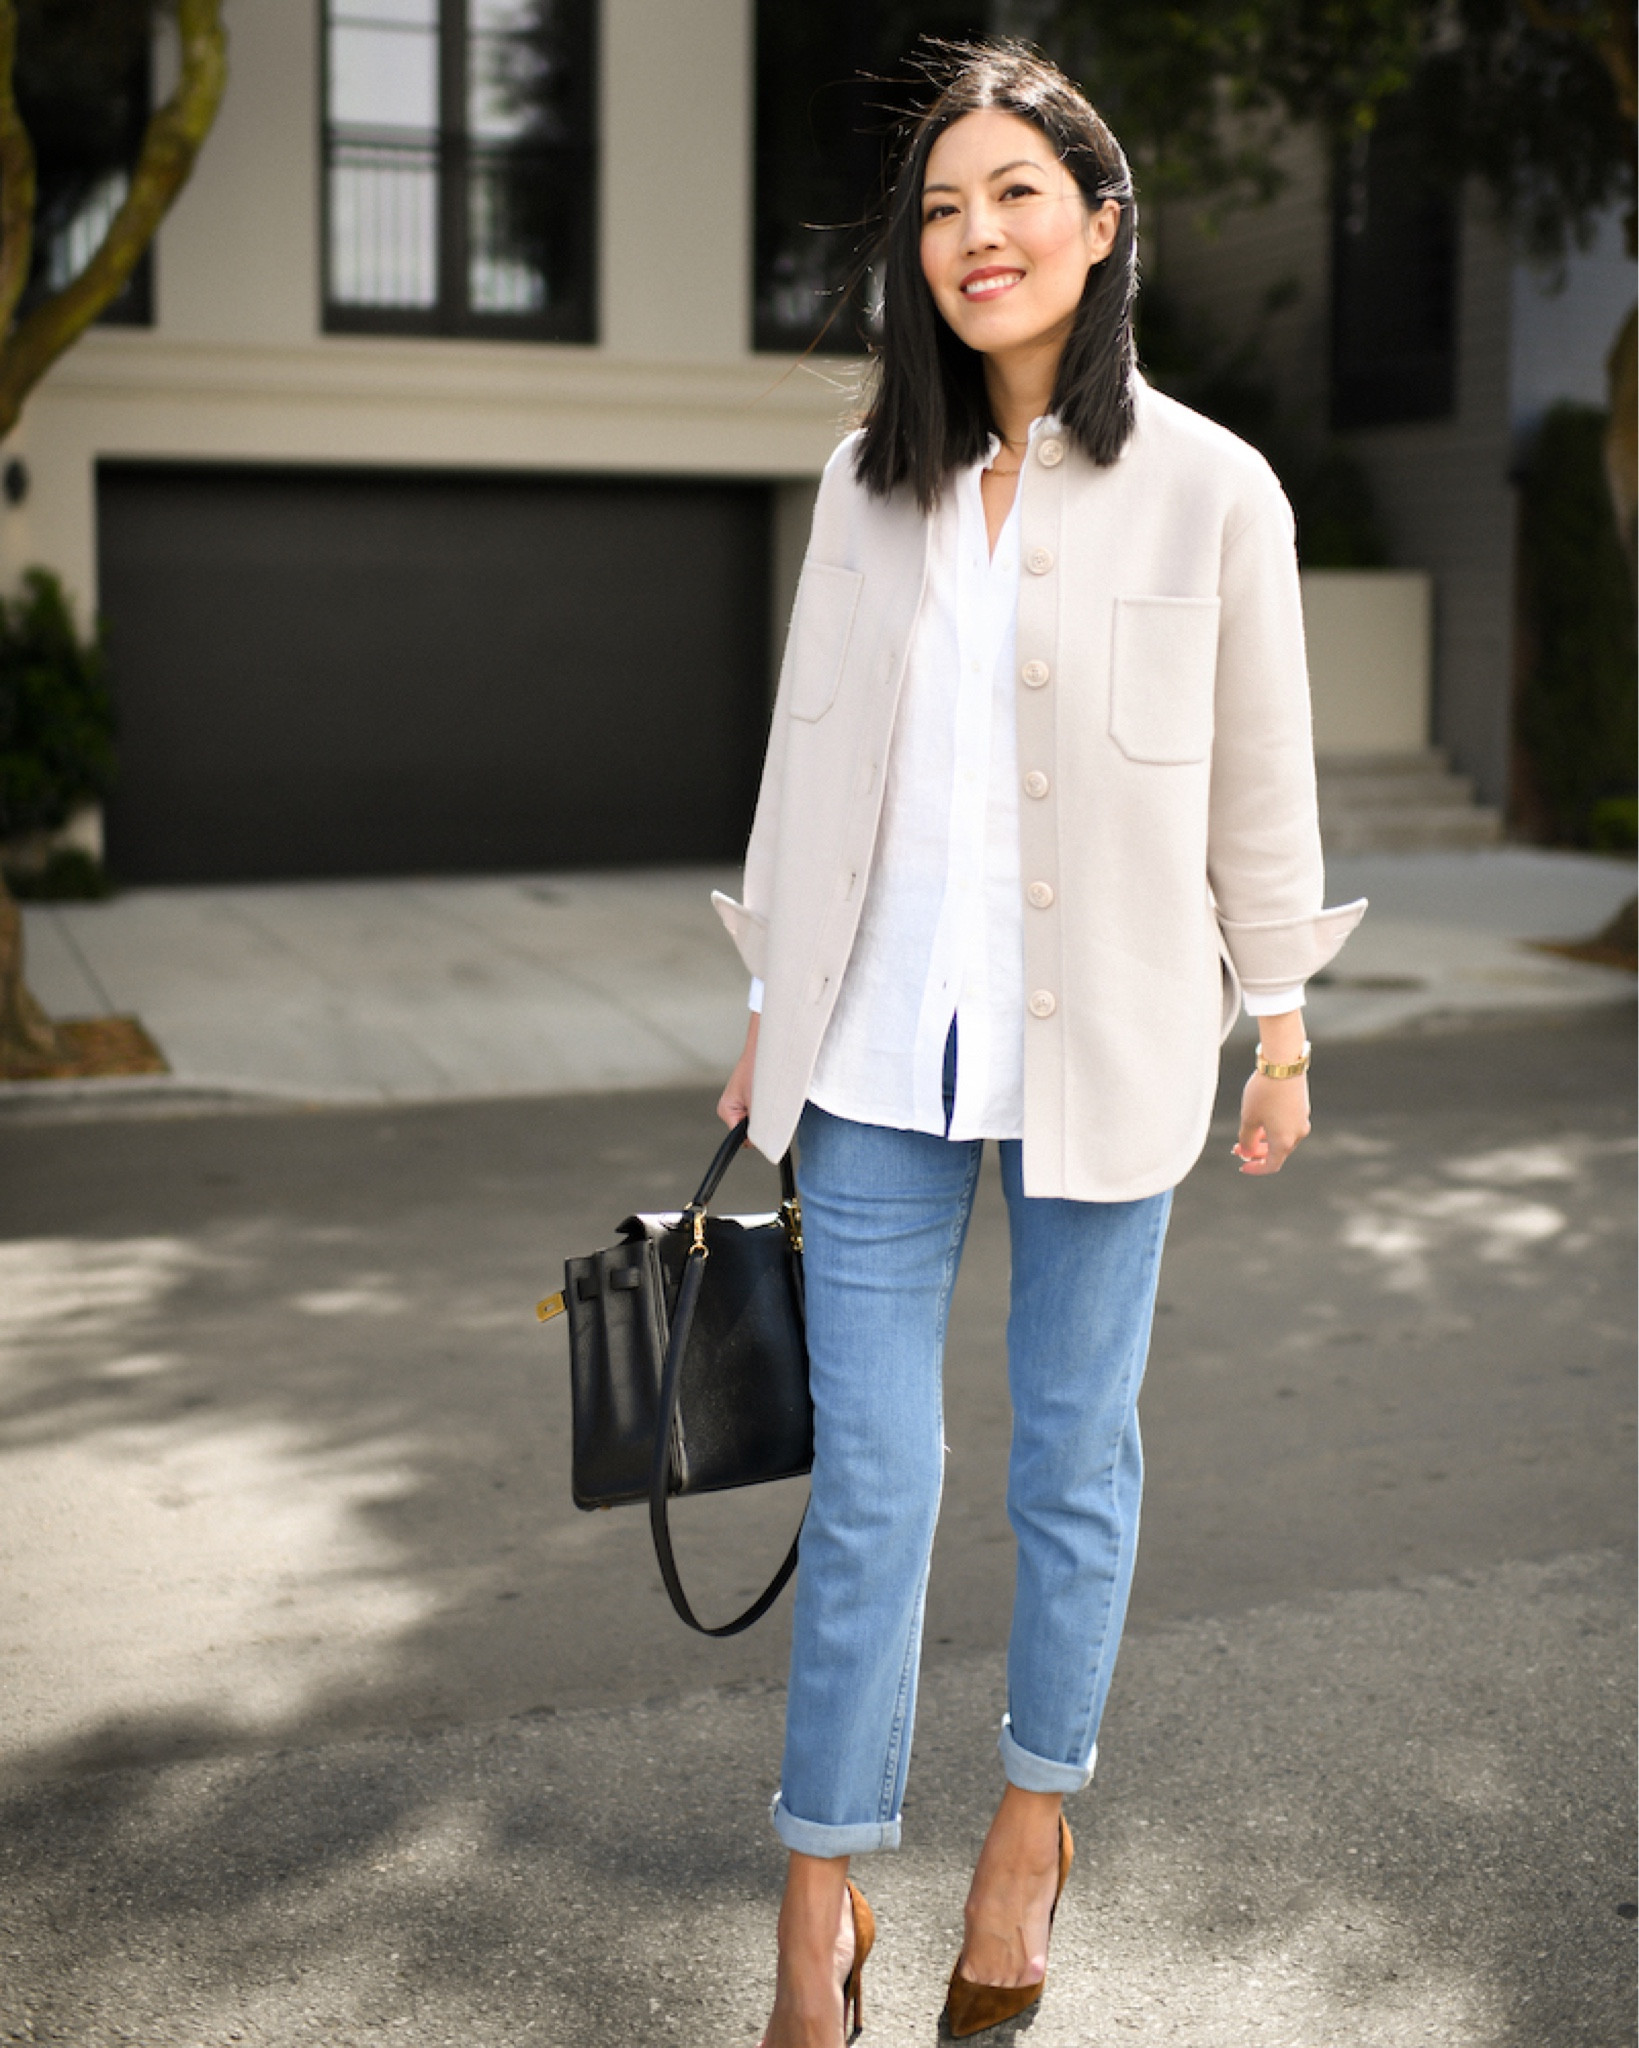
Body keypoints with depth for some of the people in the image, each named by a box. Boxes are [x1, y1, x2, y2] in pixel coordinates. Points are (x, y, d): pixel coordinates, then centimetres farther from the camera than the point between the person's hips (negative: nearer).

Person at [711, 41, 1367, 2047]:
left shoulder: (1210, 491, -4)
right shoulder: (867, 482, 5)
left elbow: (1261, 785, 1)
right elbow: (810, 755, 10)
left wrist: (1280, 1029, 5)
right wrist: (769, 1011, 13)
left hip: (1101, 1051, -2)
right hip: (881, 1050, 2)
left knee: (1072, 1463, 12)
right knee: (867, 1481, 3)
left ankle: (1034, 1818, 34)